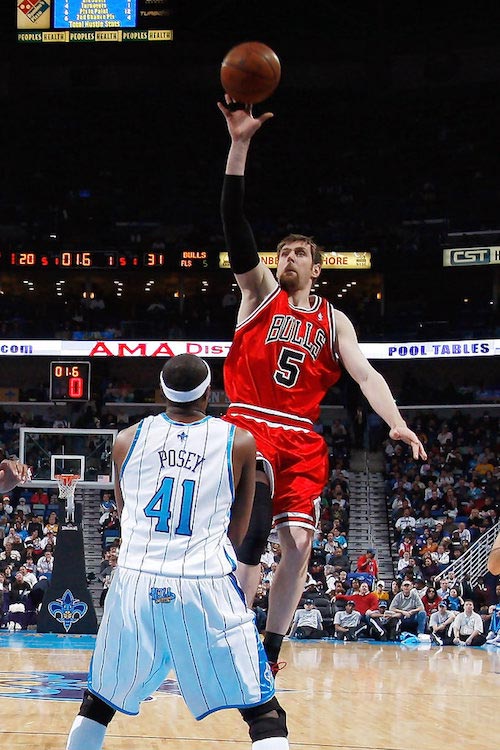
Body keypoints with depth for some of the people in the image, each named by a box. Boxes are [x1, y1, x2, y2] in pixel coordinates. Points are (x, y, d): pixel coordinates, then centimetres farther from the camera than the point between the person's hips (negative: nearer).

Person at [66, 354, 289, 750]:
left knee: (98, 704, 21)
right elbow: (236, 534, 9)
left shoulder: (127, 439, 8)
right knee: (265, 714, 4)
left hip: (136, 583, 3)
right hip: (207, 586, -2)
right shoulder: (240, 442, 3)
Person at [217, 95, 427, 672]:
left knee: (298, 544, -4)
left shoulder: (334, 321, 14)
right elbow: (235, 227, -6)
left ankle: (269, 655, 7)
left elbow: (365, 374, 3)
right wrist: (239, 146, -17)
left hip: (302, 438, 4)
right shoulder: (261, 291, 7)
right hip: (250, 425, -3)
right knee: (255, 528, -23)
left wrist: (397, 423, -16)